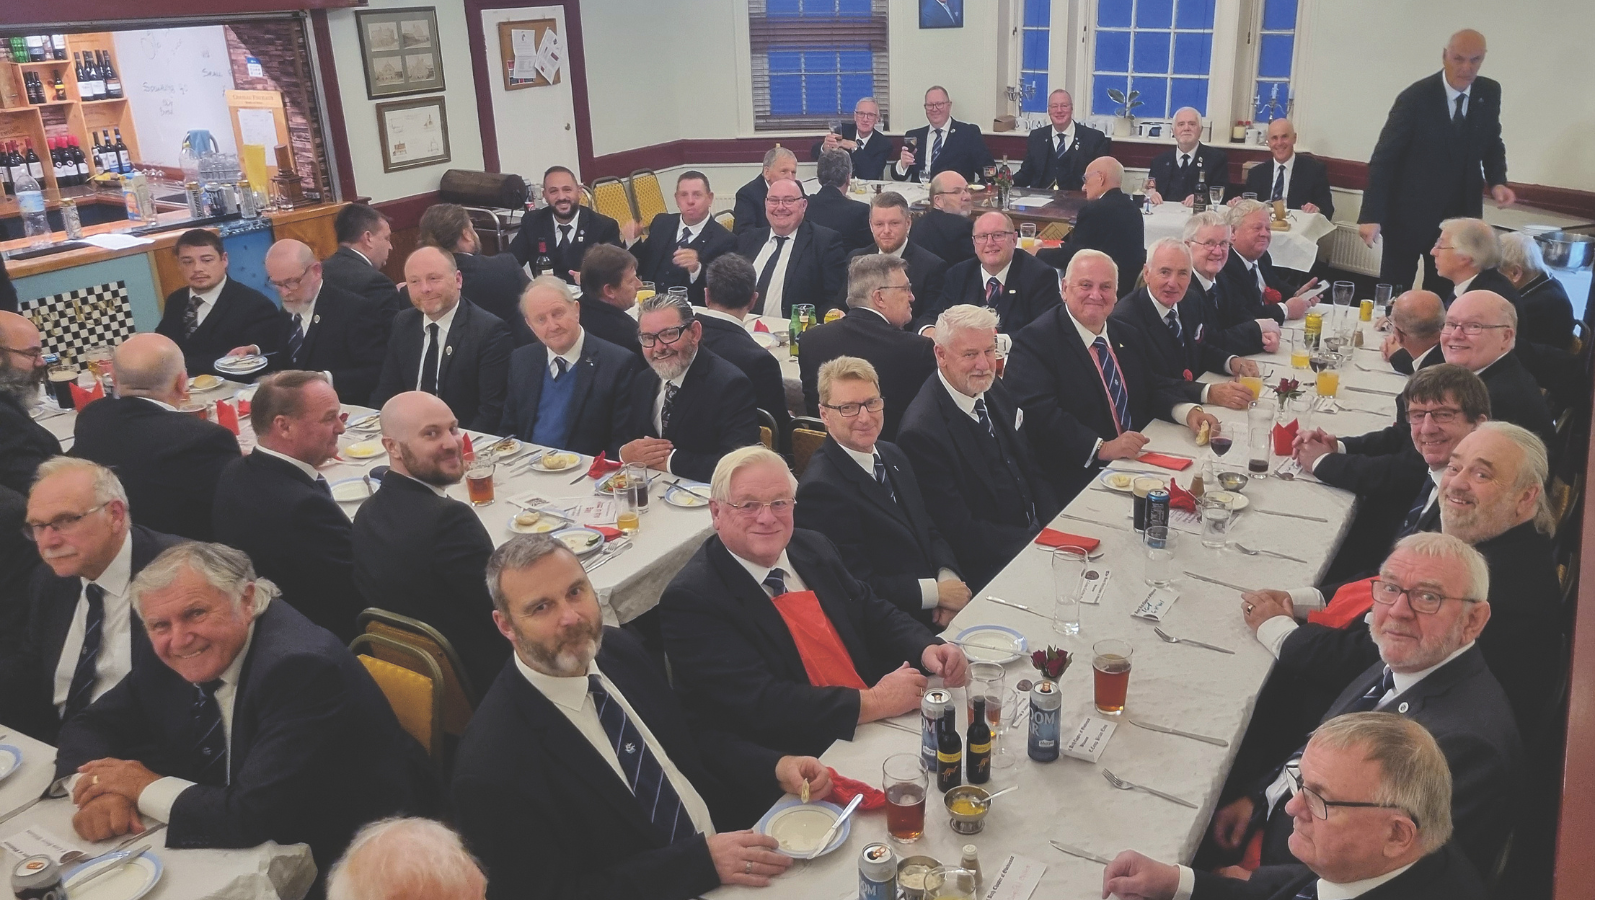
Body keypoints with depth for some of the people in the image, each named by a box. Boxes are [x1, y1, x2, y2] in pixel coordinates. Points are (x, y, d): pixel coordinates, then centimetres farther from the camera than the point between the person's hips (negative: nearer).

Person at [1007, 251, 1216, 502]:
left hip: (1138, 462, 9)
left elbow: (1153, 388, 20)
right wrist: (1102, 448, -29)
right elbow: (1039, 413, -21)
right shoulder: (1036, 340, -9)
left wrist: (1189, 411, -1)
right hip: (1078, 481, -9)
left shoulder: (1122, 334, 16)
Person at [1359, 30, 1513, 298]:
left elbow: (1492, 143, 15)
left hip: (1460, 215, 4)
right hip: (1409, 213, -4)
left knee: (1442, 294, 12)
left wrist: (1496, 181, -6)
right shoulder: (1415, 98, -16)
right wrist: (1371, 215, -25)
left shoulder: (1490, 93, 0)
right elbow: (1383, 158, -17)